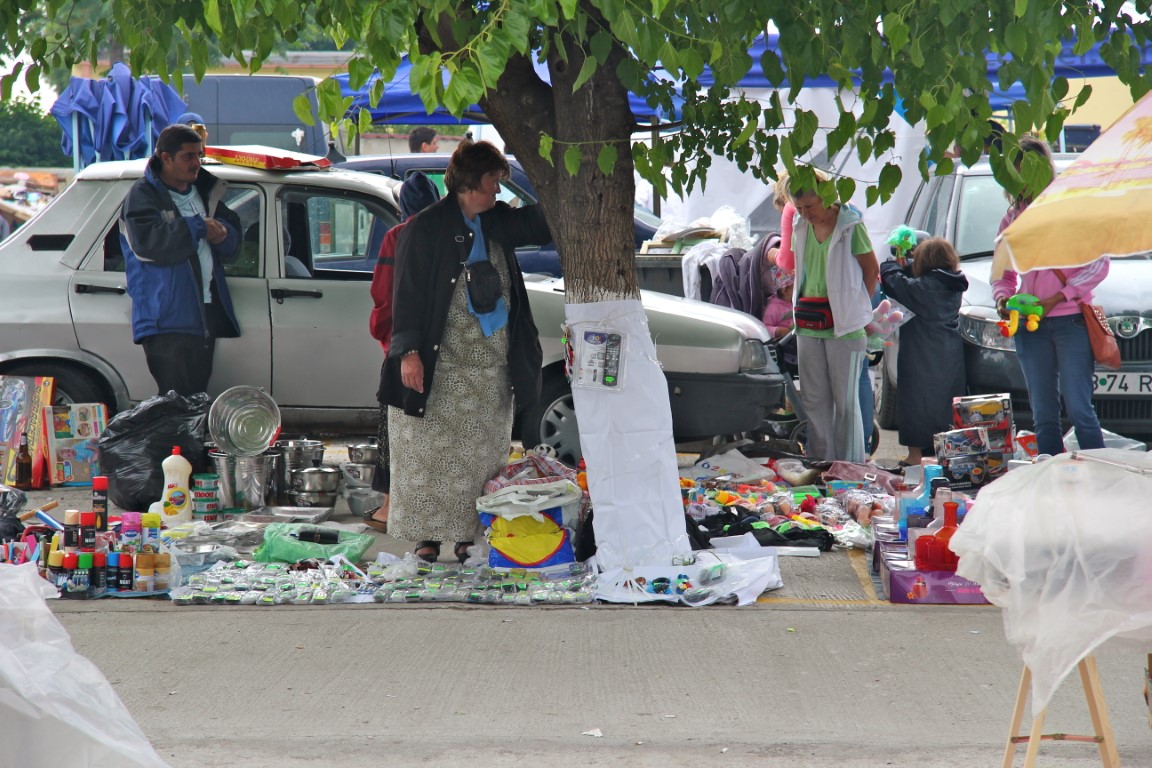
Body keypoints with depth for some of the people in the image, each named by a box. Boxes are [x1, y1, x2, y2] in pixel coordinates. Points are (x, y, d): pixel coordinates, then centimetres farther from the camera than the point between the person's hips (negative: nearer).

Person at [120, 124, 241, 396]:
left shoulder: (204, 192, 19)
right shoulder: (142, 197, -3)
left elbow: (233, 244, 22)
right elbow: (149, 243, -20)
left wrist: (221, 234, -3)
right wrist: (199, 227, -11)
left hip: (206, 318, 7)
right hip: (166, 321, -7)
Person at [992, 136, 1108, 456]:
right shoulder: (1012, 218, 13)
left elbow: (1099, 264, -4)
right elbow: (1003, 274, 19)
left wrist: (1057, 298, -14)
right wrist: (1002, 298, -4)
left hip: (1072, 321, -4)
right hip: (1030, 326, 4)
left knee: (1078, 409, -9)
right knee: (1043, 416, 5)